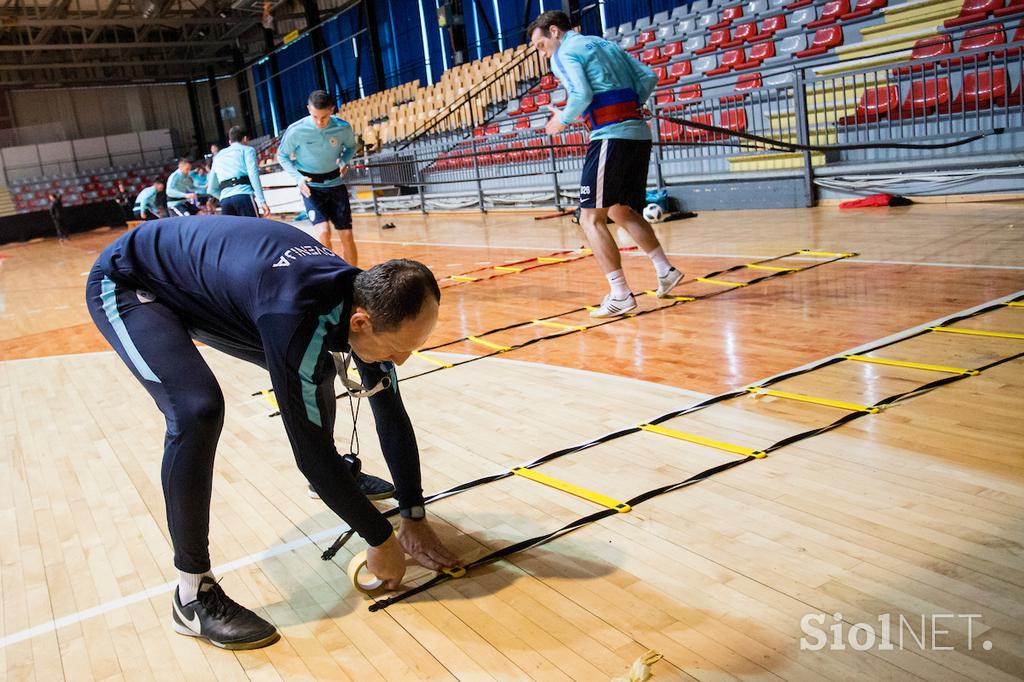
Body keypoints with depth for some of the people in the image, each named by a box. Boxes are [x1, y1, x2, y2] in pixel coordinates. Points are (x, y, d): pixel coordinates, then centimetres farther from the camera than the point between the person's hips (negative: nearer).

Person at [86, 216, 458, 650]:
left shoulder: (366, 298, -17)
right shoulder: (296, 317, -42)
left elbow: (391, 414, -6)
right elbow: (309, 448, -35)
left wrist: (414, 517, -5)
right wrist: (380, 539, -23)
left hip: (203, 278, 7)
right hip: (127, 284, -7)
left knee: (313, 373, 9)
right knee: (197, 410, -30)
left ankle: (334, 474, 38)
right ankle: (193, 594, -13)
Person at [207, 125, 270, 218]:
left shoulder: (218, 156, 29)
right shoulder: (247, 150, 13)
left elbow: (212, 189, 27)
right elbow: (253, 174, -5)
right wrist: (262, 201, -11)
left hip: (224, 200, 5)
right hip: (244, 195, -5)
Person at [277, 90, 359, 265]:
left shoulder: (343, 128, -12)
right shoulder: (296, 131, -17)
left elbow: (351, 146, 9)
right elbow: (282, 155, -1)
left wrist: (344, 161, -12)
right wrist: (298, 177, -16)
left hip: (336, 184, 2)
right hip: (311, 187, -2)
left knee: (347, 235, 2)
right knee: (323, 232, -20)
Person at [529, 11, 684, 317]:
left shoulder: (564, 53, 0)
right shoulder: (607, 44, 24)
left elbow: (582, 95, -16)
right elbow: (649, 78, 18)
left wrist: (563, 120, 0)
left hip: (611, 137, -8)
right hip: (639, 133, 8)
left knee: (591, 218, -4)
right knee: (621, 211, 22)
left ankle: (620, 295, -10)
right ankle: (665, 271, 19)